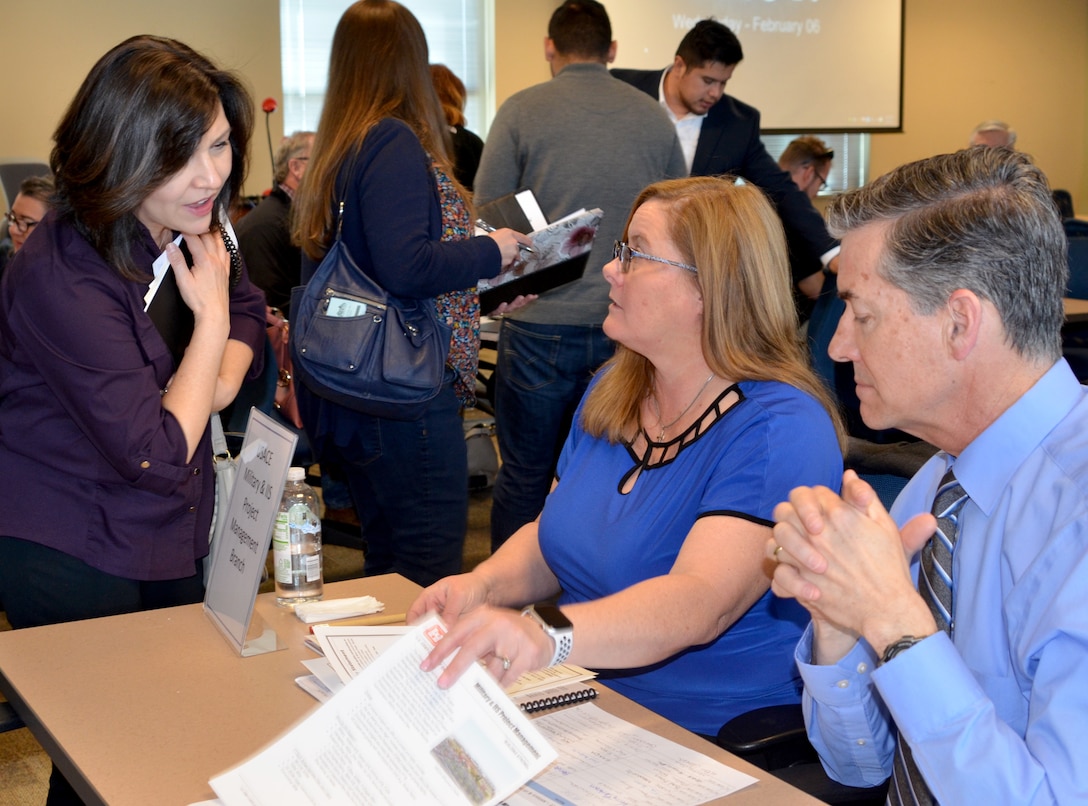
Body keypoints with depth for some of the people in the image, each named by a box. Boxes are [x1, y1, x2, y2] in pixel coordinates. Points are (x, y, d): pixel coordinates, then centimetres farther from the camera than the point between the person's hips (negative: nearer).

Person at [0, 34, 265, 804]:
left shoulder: (189, 229, -4)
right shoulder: (62, 278, -28)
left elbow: (249, 309, 17)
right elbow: (158, 454, -28)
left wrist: (223, 375, -6)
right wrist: (212, 316, -19)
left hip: (172, 543, 7)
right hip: (73, 559, -7)